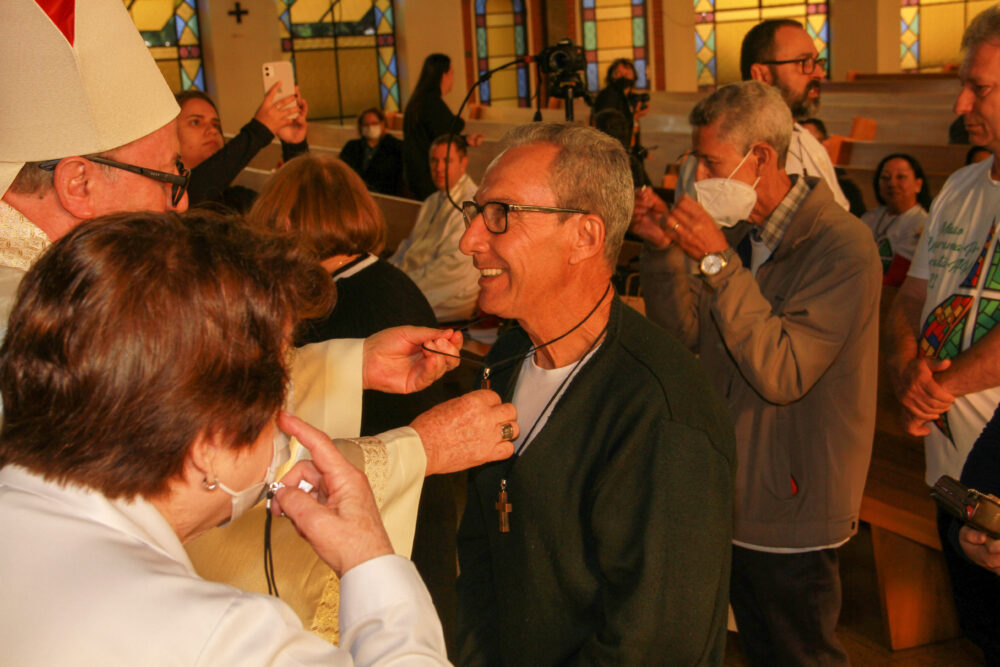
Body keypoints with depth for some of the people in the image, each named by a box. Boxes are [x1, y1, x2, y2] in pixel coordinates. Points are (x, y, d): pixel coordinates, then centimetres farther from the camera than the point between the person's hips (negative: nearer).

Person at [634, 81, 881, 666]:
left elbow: (781, 374, -29)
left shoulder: (842, 246, -21)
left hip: (793, 515, -7)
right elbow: (685, 333, 5)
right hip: (735, 495, 7)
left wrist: (716, 261, -30)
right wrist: (664, 250, -9)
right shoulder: (741, 234, 4)